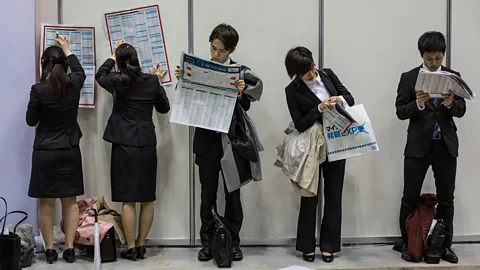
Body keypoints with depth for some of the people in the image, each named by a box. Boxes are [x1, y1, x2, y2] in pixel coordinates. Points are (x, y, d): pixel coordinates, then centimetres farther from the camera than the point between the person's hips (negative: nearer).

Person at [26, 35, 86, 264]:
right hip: (70, 151, 3)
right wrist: (67, 50, 33)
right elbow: (80, 72, 22)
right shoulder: (74, 85, -4)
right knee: (70, 201, 10)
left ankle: (50, 250, 13)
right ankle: (69, 249, 11)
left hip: (45, 152, -3)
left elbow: (31, 121, -3)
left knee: (46, 203, 8)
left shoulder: (38, 90, -13)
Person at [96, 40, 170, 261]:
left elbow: (100, 75, 22)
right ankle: (141, 246, 17)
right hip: (147, 145, 2)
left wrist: (113, 56, 34)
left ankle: (131, 248, 7)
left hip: (124, 145, -1)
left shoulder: (116, 81, -2)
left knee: (128, 200, 2)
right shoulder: (152, 81, -1)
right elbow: (164, 108, 12)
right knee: (147, 199, 10)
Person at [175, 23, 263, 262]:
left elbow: (245, 107, -6)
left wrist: (240, 92, -25)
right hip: (207, 139, 1)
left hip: (232, 140, -1)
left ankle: (233, 242, 20)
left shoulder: (241, 72, -1)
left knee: (232, 193, 8)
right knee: (208, 194, 9)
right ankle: (207, 243, 19)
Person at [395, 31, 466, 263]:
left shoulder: (453, 76, 7)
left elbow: (462, 110, 2)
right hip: (418, 145, -2)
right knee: (410, 198, 4)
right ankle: (407, 244, 17)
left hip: (446, 145, 2)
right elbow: (400, 112, -4)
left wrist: (451, 103, -19)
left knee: (446, 199, 9)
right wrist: (417, 104, -22)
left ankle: (445, 245, 21)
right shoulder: (409, 78, 1)